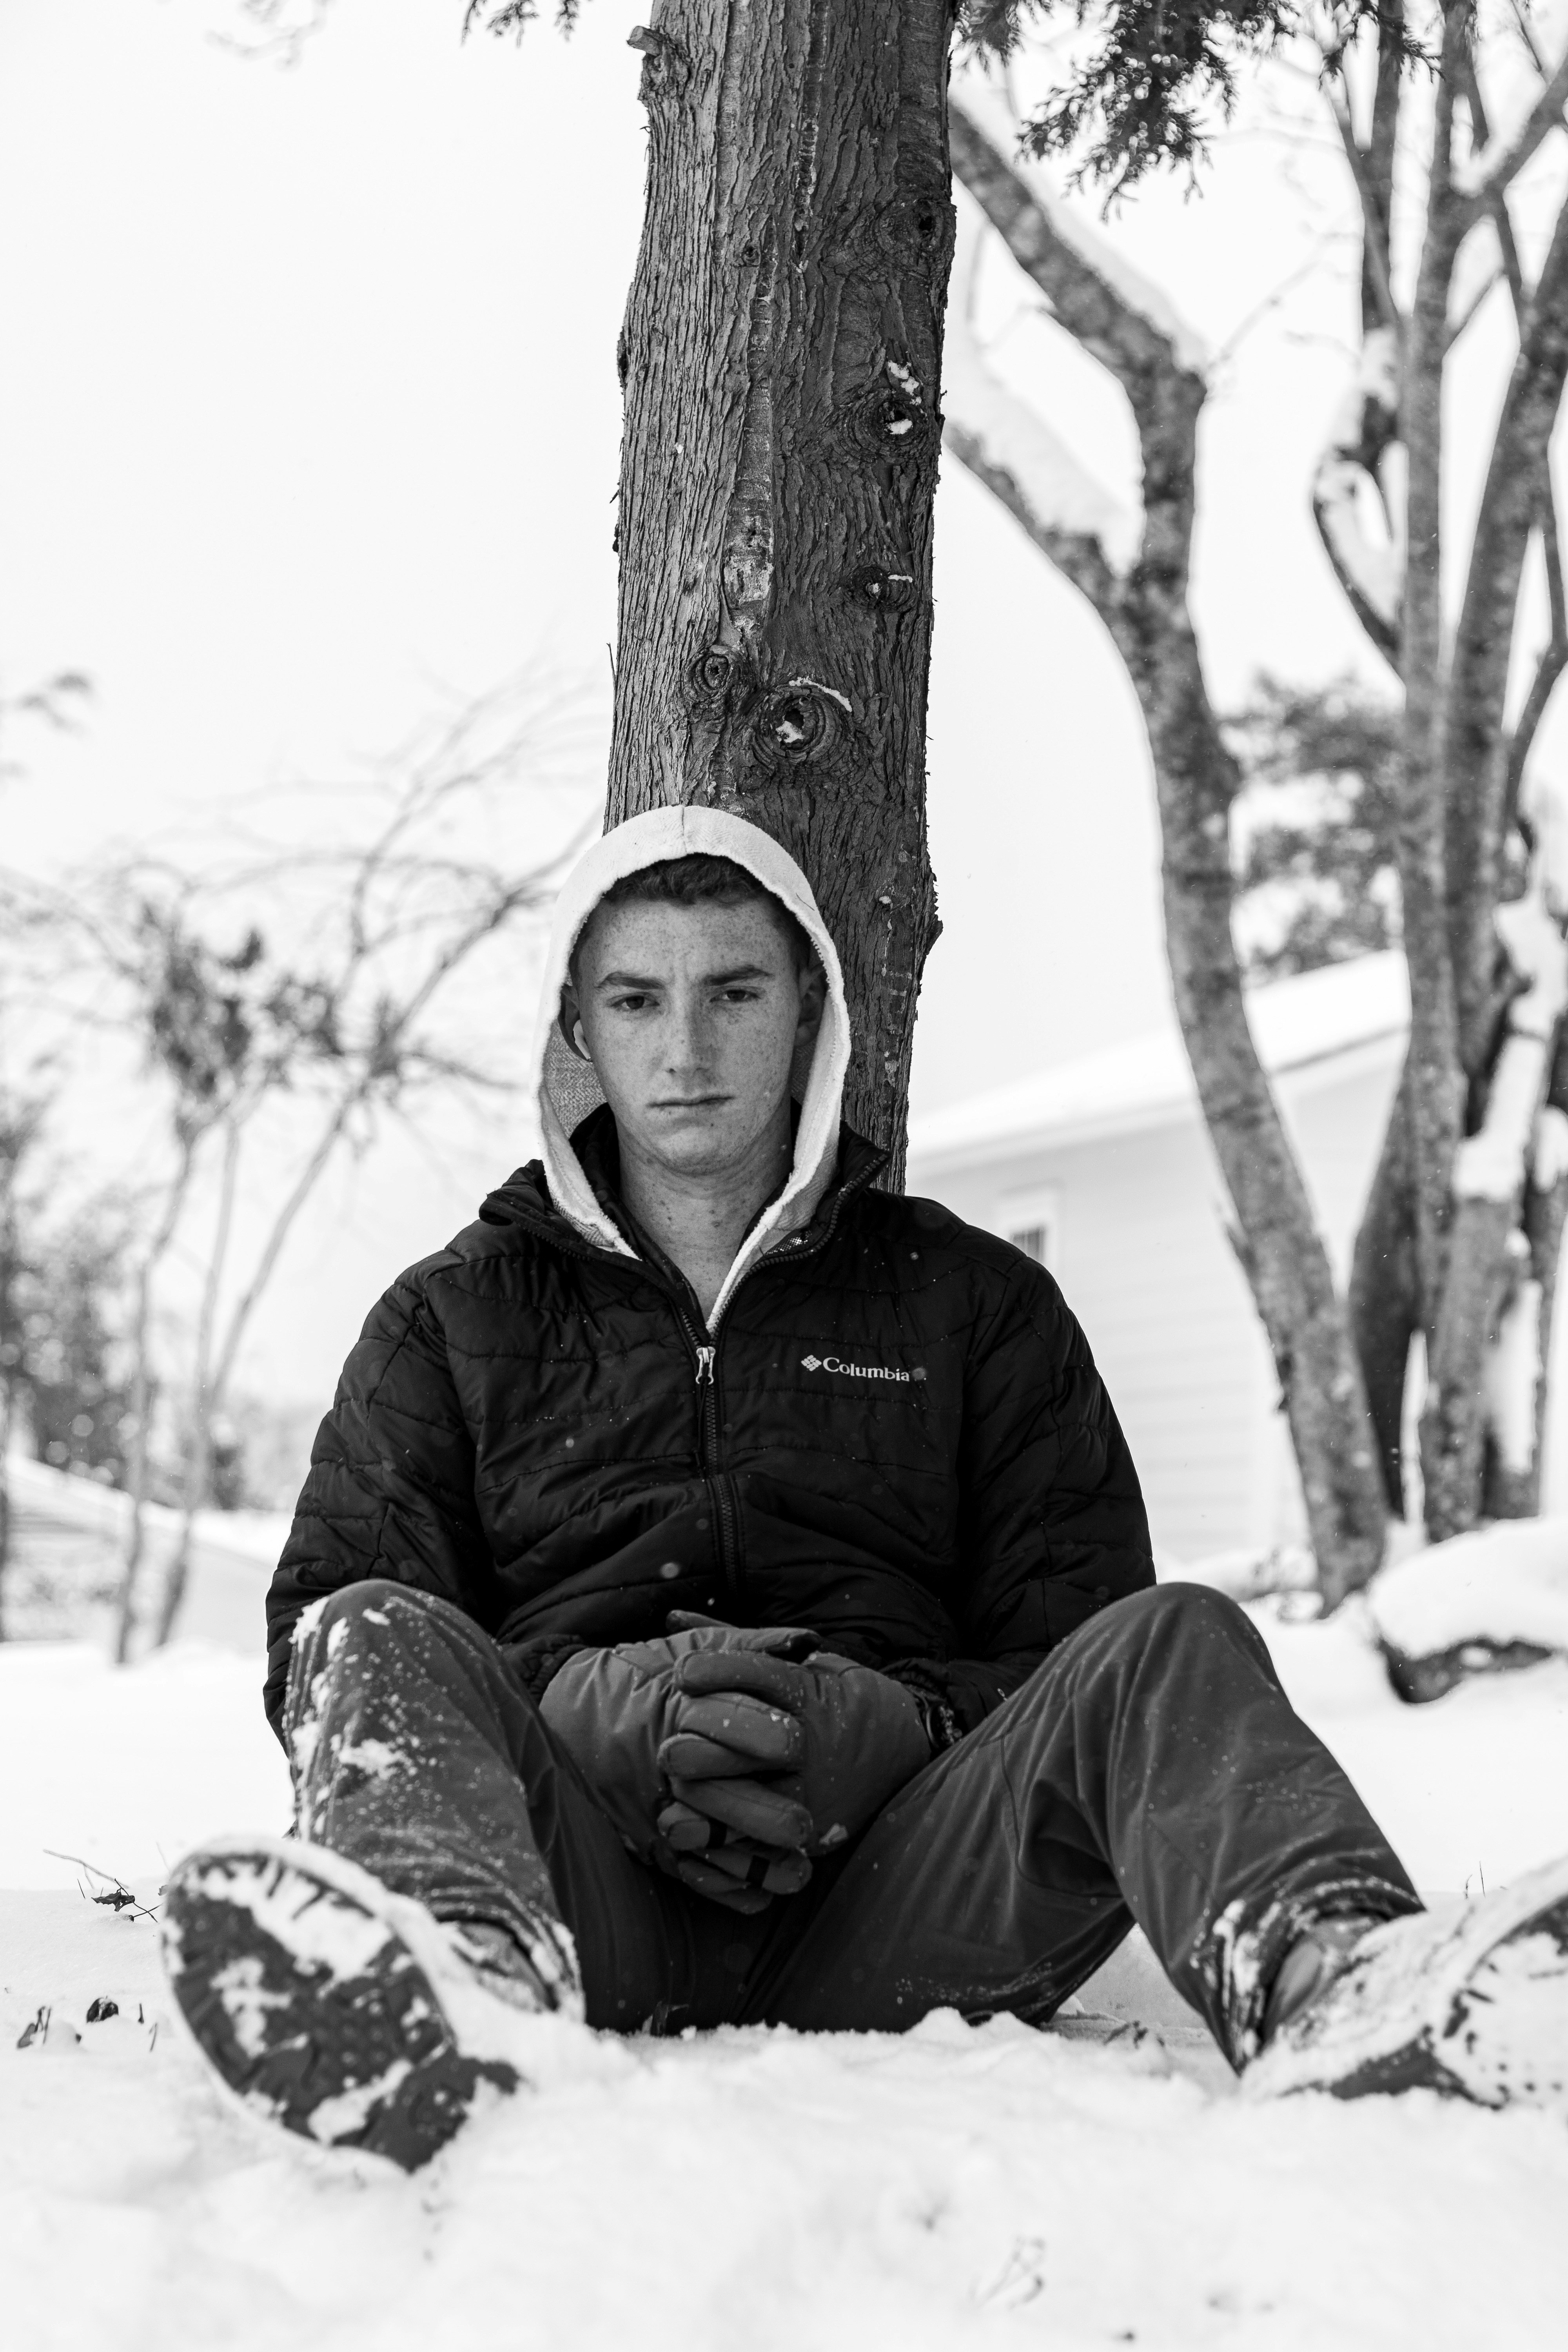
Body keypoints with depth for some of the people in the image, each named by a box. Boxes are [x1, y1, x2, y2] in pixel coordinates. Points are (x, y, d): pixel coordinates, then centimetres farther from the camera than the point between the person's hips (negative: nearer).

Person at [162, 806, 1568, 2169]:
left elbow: (1072, 1643, 11)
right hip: (591, 1891, 0)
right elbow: (325, 1640, 8)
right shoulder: (454, 1319, 20)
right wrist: (597, 1708, -12)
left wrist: (896, 1728, -12)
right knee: (379, 1644, -26)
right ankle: (471, 1973, -58)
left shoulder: (976, 1304, 20)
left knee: (1168, 1646, -24)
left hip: (890, 1892, 0)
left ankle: (1327, 1984, -55)